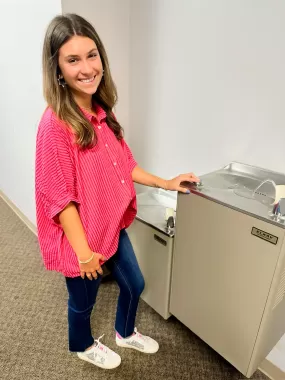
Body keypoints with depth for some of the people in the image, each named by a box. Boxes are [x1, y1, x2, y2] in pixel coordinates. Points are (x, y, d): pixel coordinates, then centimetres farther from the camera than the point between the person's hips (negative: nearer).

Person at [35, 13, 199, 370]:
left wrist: (165, 183, 6)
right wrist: (83, 251, -18)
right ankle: (83, 345, 56)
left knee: (134, 284, 24)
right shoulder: (55, 123, -23)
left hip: (113, 224, 7)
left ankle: (125, 333, 56)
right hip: (81, 236, -7)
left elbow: (123, 163, 8)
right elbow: (58, 196, -21)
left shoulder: (101, 112, 1)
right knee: (83, 299, 21)